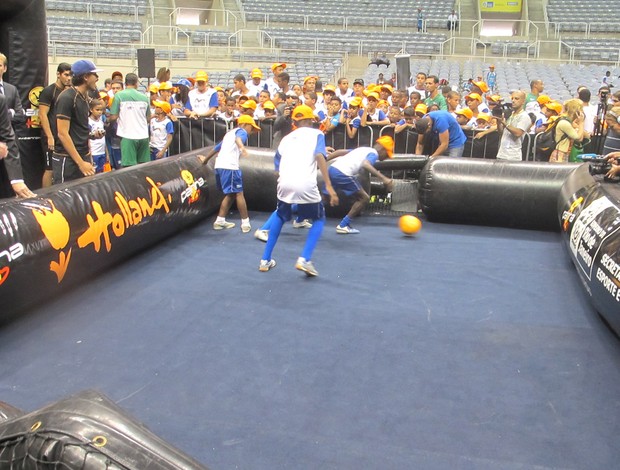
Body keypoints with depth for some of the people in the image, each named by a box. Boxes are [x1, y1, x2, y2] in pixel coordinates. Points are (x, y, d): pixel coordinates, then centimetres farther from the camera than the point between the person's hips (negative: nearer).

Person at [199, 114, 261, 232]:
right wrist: (242, 147, -44)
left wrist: (206, 159, 52)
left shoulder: (230, 133, 30)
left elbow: (217, 147, 39)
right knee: (239, 193, -5)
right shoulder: (241, 131, 3)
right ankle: (245, 223, -3)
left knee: (231, 194, 18)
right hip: (229, 166, -9)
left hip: (219, 166, 9)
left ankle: (220, 221, 18)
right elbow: (238, 138, -22)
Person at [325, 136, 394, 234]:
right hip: (343, 173, -8)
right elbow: (365, 164, -20)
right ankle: (343, 225, 9)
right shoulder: (374, 153, 4)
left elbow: (339, 152, 24)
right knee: (364, 198, 7)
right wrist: (383, 178, -26)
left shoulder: (362, 149, 29)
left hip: (332, 168, 8)